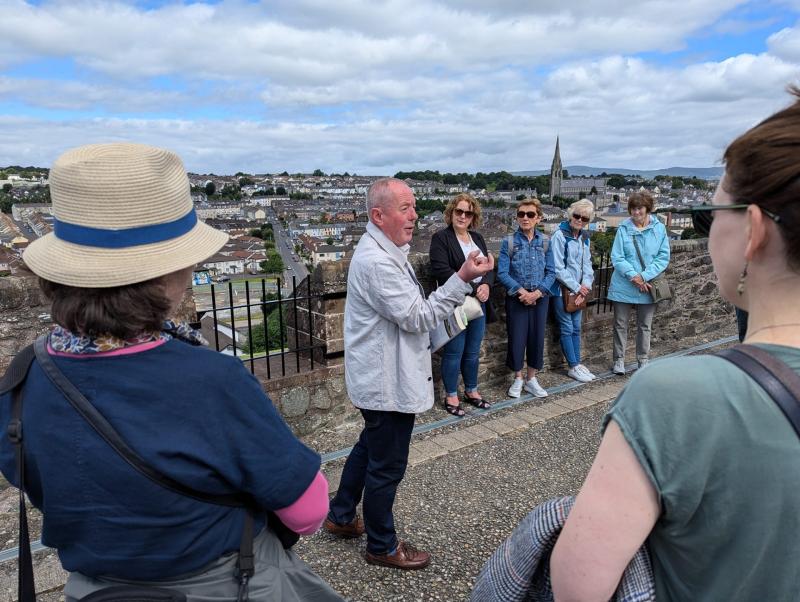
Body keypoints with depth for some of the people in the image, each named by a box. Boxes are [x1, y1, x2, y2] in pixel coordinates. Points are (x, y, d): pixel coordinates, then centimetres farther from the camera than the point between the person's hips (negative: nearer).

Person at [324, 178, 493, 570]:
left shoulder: (385, 251, 10)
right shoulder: (376, 262, -24)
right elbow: (417, 317, -23)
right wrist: (463, 278, -25)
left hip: (379, 377, 11)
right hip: (387, 384, -11)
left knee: (369, 448, 26)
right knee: (387, 467, 6)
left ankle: (341, 517, 43)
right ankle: (382, 546, 26)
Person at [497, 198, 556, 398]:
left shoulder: (545, 241, 2)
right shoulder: (509, 242, -6)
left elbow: (551, 272, 1)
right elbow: (502, 273, -9)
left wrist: (537, 292, -13)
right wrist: (521, 291, -18)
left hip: (540, 298, 2)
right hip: (516, 298, -2)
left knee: (537, 337, 8)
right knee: (516, 338, 3)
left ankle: (531, 379, 25)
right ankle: (518, 379, 21)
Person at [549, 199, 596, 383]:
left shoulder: (584, 237, 9)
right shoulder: (560, 235, -14)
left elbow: (587, 264, 10)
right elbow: (557, 268, -18)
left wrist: (585, 286, -5)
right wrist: (577, 288, -13)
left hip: (579, 290, 7)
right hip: (562, 290, -7)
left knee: (576, 328, 13)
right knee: (567, 329, 1)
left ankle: (577, 363, 22)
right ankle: (573, 367, 10)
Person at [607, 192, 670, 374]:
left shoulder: (659, 228, -3)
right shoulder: (623, 229, -6)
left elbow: (663, 257, -4)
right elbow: (616, 258, -7)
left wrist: (644, 276, -15)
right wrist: (633, 276, -18)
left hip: (648, 287, 1)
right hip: (624, 287, -1)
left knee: (645, 326, 14)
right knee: (620, 325, 7)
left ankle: (643, 360, 28)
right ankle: (619, 360, 20)